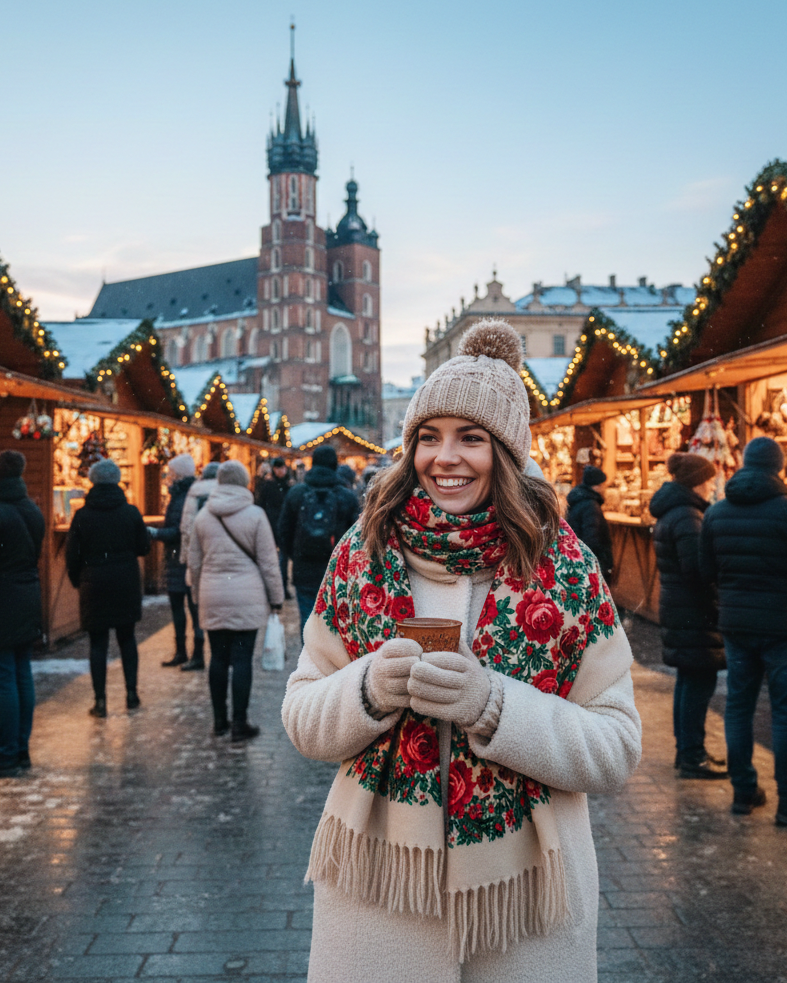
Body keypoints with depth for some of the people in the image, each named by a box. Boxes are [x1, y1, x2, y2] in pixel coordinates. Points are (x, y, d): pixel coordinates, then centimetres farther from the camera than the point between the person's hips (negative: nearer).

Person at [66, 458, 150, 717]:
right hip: (126, 585, 1)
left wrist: (77, 580, 13)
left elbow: (72, 555, -2)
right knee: (127, 638, 14)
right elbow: (143, 547, 2)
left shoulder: (82, 516, -6)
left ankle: (100, 700, 3)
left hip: (94, 586, -1)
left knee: (98, 643, 4)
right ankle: (131, 693, 15)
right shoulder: (131, 512, -4)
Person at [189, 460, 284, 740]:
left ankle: (219, 720, 21)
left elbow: (194, 562, 12)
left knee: (218, 658, 12)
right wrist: (276, 597, 5)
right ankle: (239, 723, 5)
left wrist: (199, 595, 23)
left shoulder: (203, 516, 6)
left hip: (212, 598, 4)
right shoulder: (255, 515, -5)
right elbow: (268, 561, -4)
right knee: (242, 659, 0)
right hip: (247, 597, -3)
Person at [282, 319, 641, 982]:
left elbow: (618, 750, -9)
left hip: (521, 889, 0)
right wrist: (370, 689, -21)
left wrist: (494, 704, -24)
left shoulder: (566, 567, -9)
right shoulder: (362, 554, -5)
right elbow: (301, 720, -1)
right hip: (377, 881, 1)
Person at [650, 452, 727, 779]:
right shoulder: (687, 516, -18)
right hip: (693, 613, -10)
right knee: (699, 682, -4)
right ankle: (692, 758, 2)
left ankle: (687, 751, 25)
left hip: (677, 607, 10)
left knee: (689, 680, 16)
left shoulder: (671, 513, 14)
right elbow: (697, 567, -24)